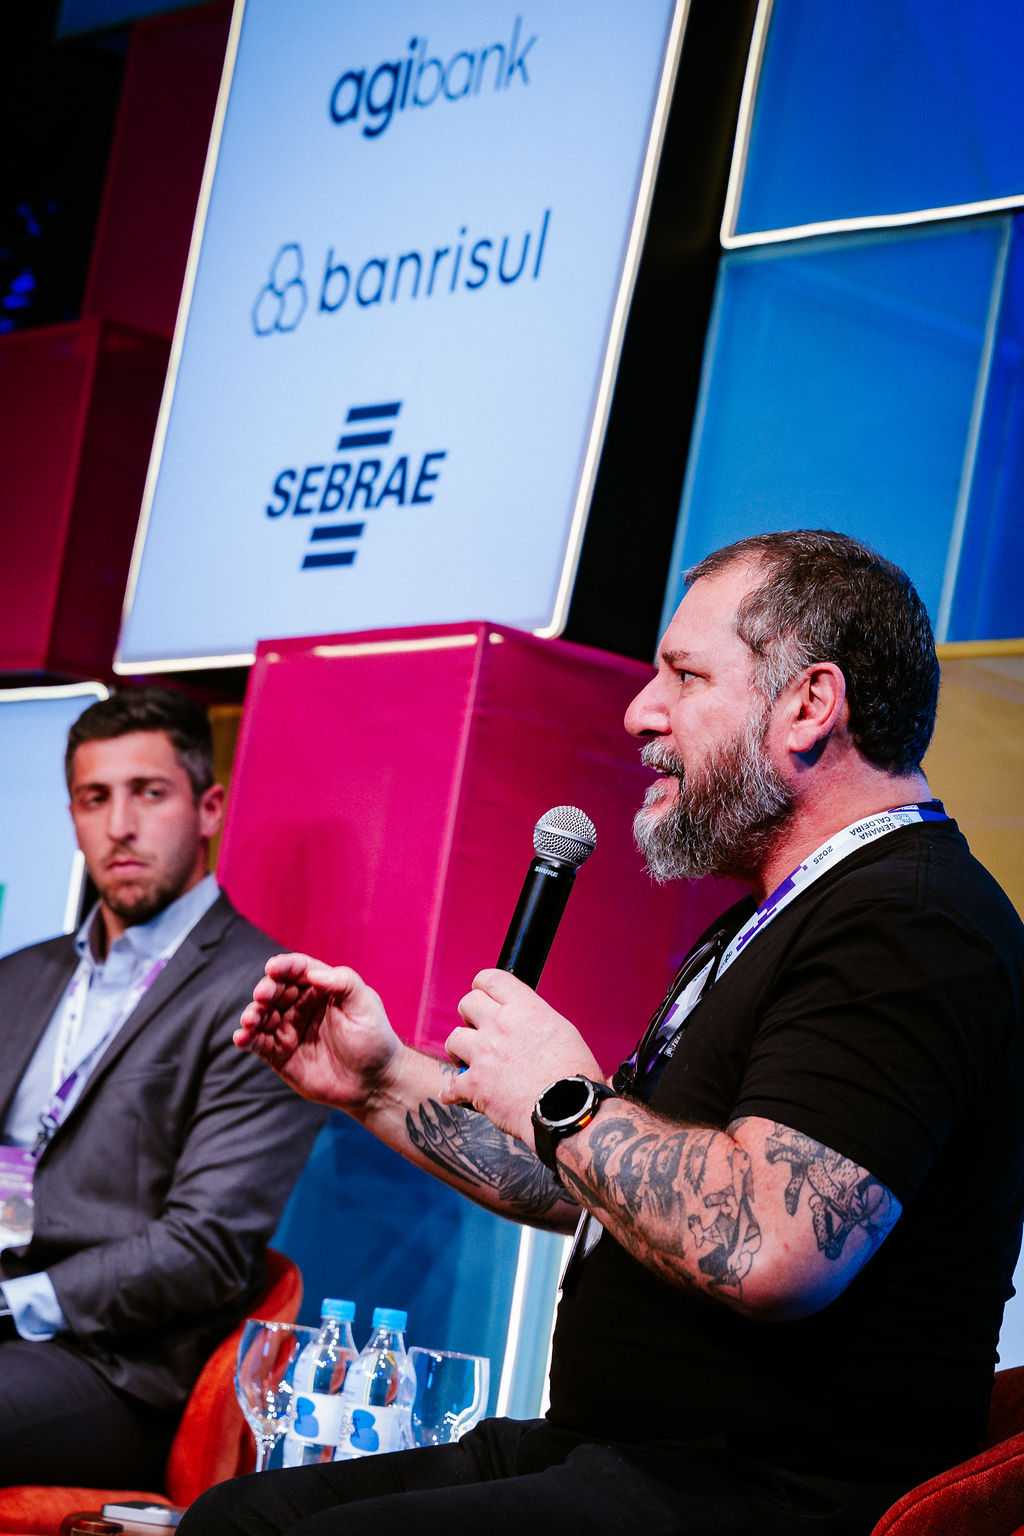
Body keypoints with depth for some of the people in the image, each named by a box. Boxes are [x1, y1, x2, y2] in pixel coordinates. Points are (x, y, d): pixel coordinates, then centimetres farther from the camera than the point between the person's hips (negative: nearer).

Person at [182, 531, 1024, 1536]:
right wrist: (381, 1083, 19)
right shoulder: (776, 922, 22)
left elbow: (766, 1248, -30)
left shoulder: (911, 925, -16)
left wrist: (564, 1098, -14)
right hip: (621, 1452, 11)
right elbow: (595, 1187, 29)